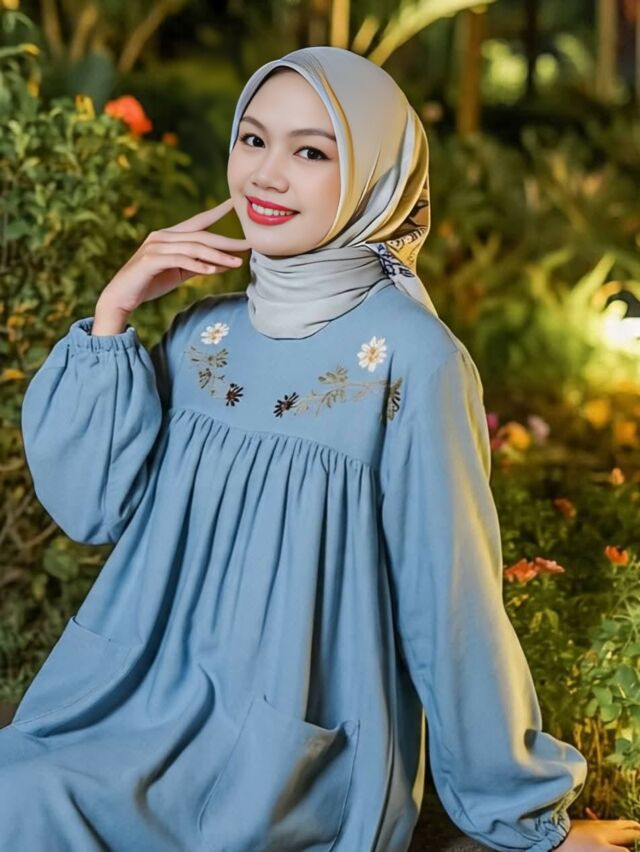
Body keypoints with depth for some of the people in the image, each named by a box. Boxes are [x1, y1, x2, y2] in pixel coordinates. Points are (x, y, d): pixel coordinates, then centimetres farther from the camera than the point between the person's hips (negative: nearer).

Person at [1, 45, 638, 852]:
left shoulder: (411, 360, -15)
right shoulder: (202, 331, 2)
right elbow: (91, 504, -1)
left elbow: (449, 597, -10)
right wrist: (112, 313, -9)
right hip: (145, 688, 5)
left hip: (299, 742, -5)